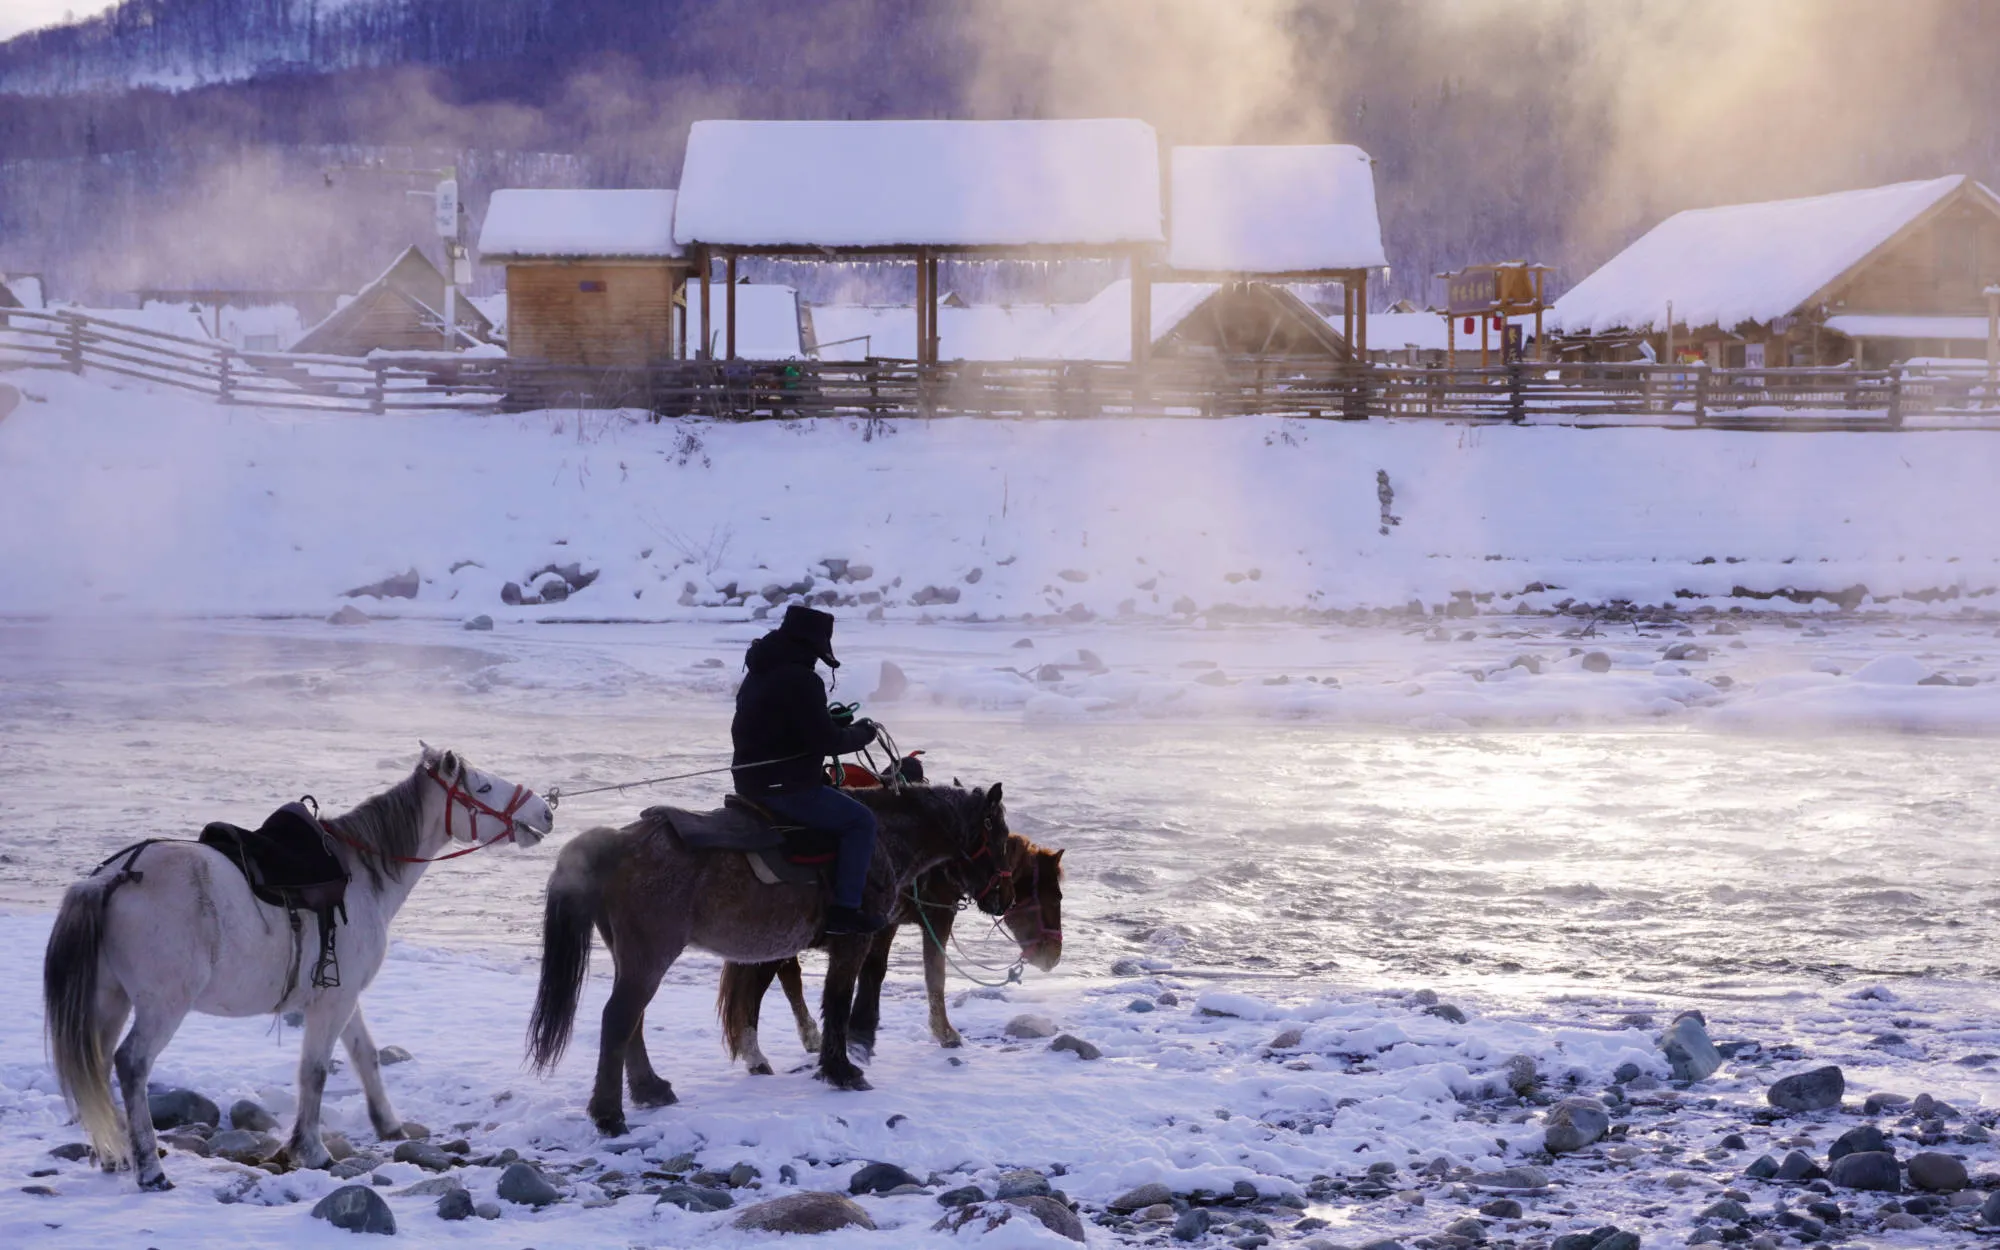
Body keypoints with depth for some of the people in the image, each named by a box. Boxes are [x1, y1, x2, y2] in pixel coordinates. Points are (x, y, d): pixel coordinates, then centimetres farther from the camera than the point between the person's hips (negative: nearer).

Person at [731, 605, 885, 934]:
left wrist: (832, 721, 13)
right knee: (860, 821, -3)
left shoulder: (758, 674, 12)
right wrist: (862, 733, -1)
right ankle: (845, 909, -8)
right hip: (784, 789, -10)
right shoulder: (801, 680, -19)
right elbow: (827, 741, -19)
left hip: (751, 782, 10)